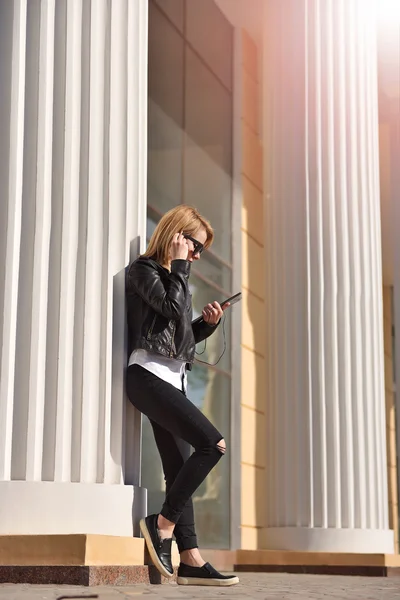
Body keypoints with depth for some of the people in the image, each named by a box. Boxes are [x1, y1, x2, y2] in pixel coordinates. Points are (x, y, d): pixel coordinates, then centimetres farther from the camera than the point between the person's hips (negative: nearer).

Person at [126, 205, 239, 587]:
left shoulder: (172, 279, 23)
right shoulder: (144, 269, -1)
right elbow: (171, 308, -17)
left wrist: (208, 323, 8)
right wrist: (179, 265, -7)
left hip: (172, 378, 9)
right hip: (148, 373, -9)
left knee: (180, 468, 1)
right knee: (212, 444, -20)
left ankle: (190, 559, -2)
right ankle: (163, 523, -12)